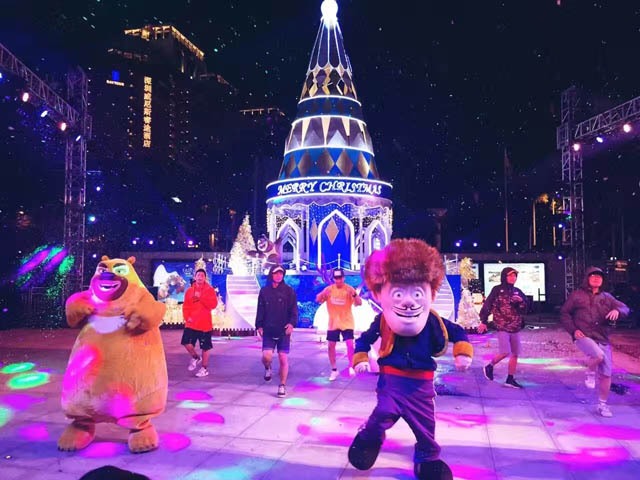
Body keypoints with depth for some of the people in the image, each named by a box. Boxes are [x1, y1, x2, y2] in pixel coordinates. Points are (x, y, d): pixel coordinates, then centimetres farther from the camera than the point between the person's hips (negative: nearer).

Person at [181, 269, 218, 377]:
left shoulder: (209, 290, -3)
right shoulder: (189, 291, 7)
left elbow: (213, 304, -14)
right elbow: (185, 306, 9)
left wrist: (200, 297, -19)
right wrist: (187, 317, -7)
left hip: (205, 324, -3)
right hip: (191, 323, 3)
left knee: (205, 347, 3)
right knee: (187, 342, -7)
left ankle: (204, 368, 20)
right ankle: (195, 357, 23)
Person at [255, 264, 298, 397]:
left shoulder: (289, 291, 1)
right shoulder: (264, 291, 7)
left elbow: (293, 309, -3)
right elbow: (260, 310, 9)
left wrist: (292, 323, -17)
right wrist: (259, 325, 2)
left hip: (284, 330, -1)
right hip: (268, 330, 1)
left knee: (283, 358, 0)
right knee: (266, 356, -10)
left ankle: (282, 386, 14)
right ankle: (268, 368, 26)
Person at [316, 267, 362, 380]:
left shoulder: (349, 289, -11)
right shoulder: (329, 289, -4)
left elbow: (359, 303, -18)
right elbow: (317, 300, -8)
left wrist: (354, 294, -38)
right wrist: (323, 294, -29)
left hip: (347, 322, -2)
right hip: (333, 323, 2)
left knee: (350, 344, -15)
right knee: (331, 346, 5)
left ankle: (351, 367, 8)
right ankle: (334, 370, 22)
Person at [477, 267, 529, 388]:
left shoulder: (517, 292, 12)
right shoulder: (497, 290, -4)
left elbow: (526, 308, 15)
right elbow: (487, 306, -5)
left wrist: (521, 301, -7)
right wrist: (483, 321, -9)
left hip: (515, 328, 6)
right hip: (503, 327, -6)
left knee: (515, 354, 7)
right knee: (505, 352, -14)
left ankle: (510, 379, 17)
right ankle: (489, 366, 12)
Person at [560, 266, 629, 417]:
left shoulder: (607, 297, 14)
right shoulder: (577, 295, 5)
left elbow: (625, 308, 9)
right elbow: (564, 313, 6)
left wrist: (617, 310, -16)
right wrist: (573, 330, -8)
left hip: (603, 339, 4)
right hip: (584, 336, -4)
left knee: (606, 374, 5)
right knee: (598, 355, -35)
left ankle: (602, 404, 23)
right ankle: (590, 373, -2)